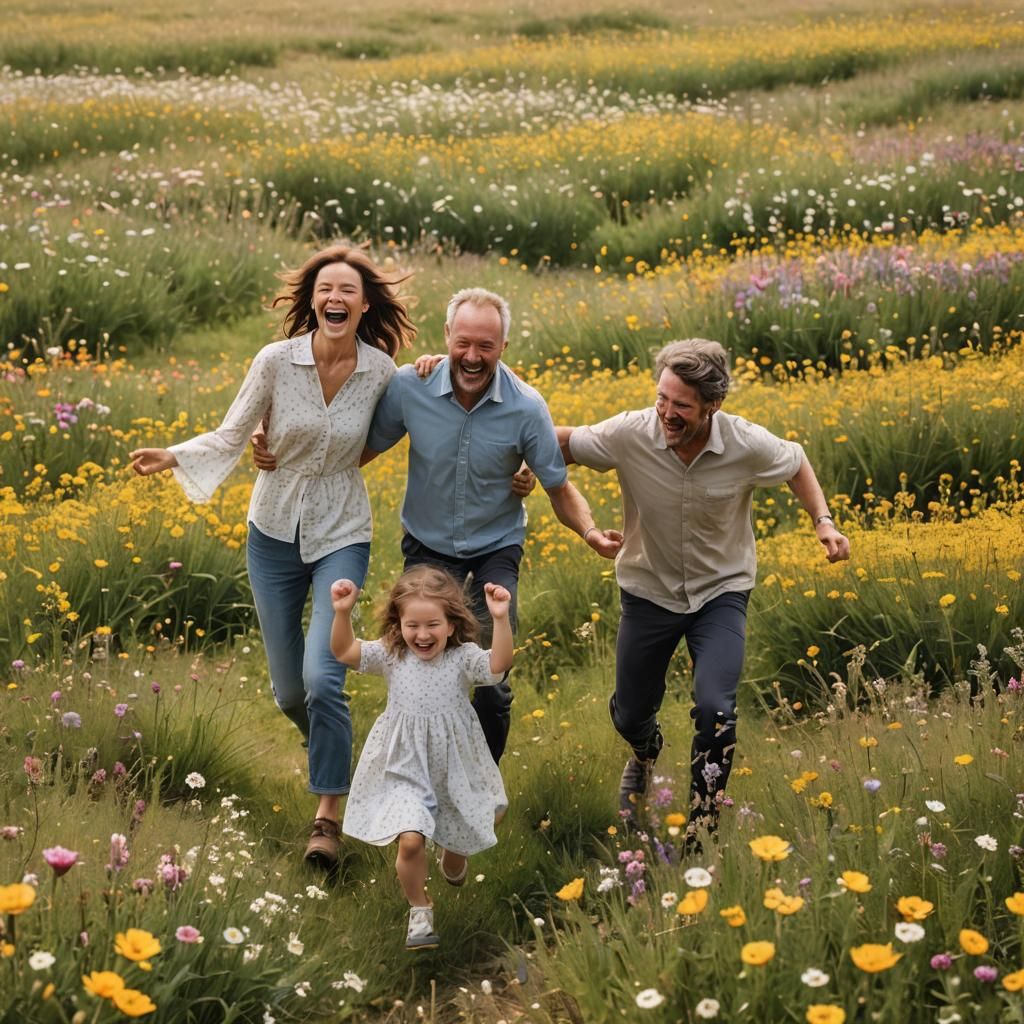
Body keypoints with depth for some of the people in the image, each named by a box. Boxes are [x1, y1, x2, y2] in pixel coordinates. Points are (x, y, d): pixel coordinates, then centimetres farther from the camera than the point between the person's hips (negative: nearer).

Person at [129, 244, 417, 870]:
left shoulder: (381, 371, -8)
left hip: (341, 536, -1)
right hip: (275, 532, 1)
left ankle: (329, 811, -4)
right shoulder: (276, 361, -12)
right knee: (288, 689, 10)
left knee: (322, 675, -19)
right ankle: (335, 750, 45)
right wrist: (175, 457, -27)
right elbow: (230, 438, -8)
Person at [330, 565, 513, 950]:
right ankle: (420, 910, 6)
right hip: (405, 771, 0)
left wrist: (500, 618, -43)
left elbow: (498, 664, -31)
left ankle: (452, 863, 59)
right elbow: (344, 651, -13)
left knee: (459, 841, 19)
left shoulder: (463, 658, -13)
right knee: (410, 840, -19)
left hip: (455, 771, 1)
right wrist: (343, 612, -29)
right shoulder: (391, 656, -6)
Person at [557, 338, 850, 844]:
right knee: (628, 716, 14)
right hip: (649, 590, 1)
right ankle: (645, 754, 55)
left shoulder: (748, 446, -23)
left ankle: (701, 831, 1)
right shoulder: (628, 435, -25)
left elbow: (796, 464, 0)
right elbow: (564, 442, -7)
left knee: (715, 711, -20)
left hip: (720, 591, -1)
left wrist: (822, 520, -12)